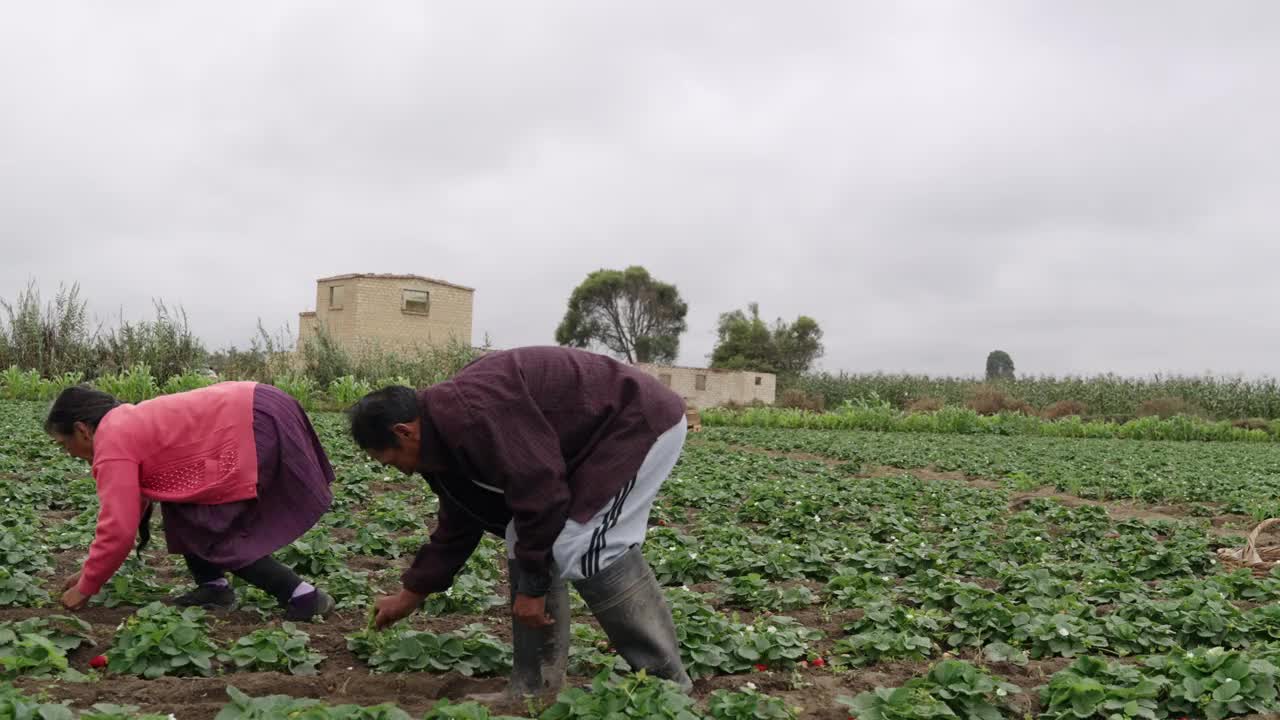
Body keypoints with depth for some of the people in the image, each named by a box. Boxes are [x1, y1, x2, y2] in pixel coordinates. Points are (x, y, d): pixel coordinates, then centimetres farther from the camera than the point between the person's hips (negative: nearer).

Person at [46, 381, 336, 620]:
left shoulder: (112, 447, -7)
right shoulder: (128, 424, 23)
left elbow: (117, 530, -11)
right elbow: (129, 508, 29)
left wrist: (86, 588, 5)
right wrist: (91, 570, 31)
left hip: (260, 427, -10)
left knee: (205, 532, -1)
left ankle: (302, 597, -1)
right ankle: (214, 587, 17)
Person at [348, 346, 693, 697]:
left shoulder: (473, 414, -27)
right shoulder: (447, 433, 7)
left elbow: (541, 495, -28)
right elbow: (458, 525, 18)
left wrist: (533, 586, -17)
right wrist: (411, 595, 25)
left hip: (640, 421, -10)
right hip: (593, 437, 10)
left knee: (584, 551, -17)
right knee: (528, 544, 5)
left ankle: (668, 684, -2)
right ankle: (534, 687, 11)